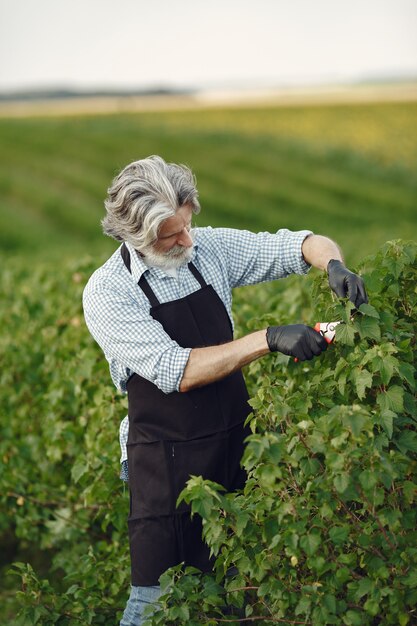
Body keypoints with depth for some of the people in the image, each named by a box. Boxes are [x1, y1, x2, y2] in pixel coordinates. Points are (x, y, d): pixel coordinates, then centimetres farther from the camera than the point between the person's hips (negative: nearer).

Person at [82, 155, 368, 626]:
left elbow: (301, 244, 5)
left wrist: (333, 265, -18)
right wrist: (267, 340, -28)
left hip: (236, 440, 5)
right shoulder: (106, 293, -14)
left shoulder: (210, 248, -1)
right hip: (166, 459, -4)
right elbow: (176, 372, -23)